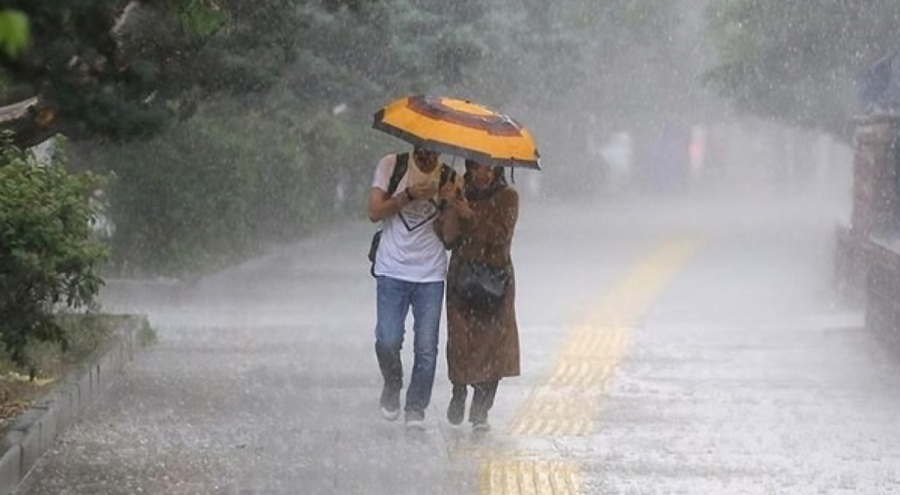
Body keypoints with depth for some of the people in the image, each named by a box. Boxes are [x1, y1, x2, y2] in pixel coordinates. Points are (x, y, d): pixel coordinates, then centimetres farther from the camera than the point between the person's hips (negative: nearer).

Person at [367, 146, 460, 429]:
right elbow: (374, 212, -5)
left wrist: (448, 202, -18)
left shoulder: (448, 178, 4)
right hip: (392, 270, -1)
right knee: (387, 341, -10)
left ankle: (416, 408, 11)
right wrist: (409, 195, -16)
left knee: (426, 348, -3)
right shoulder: (391, 166, 1)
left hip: (430, 274, 1)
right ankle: (392, 386, 20)